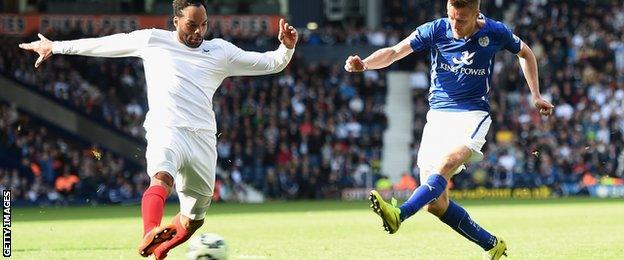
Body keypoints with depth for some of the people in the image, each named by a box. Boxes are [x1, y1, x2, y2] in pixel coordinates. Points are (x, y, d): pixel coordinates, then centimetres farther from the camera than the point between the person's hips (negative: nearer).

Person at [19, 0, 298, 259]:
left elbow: (269, 64, 16)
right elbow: (102, 45, 19)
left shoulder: (221, 52, 15)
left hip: (203, 139, 4)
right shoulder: (152, 41, 10)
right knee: (162, 178, -37)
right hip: (166, 131, -4)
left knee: (193, 219, 10)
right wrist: (55, 47, 23)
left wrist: (286, 48, -5)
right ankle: (149, 234, -62)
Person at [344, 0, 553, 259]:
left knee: (444, 165, -34)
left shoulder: (495, 33, -3)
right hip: (438, 114, 3)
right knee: (435, 203, -5)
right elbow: (394, 52, -13)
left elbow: (525, 53, 17)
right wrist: (364, 64, -32)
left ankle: (400, 214, -52)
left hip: (473, 114, -3)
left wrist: (536, 96, 15)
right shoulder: (435, 30, -4)